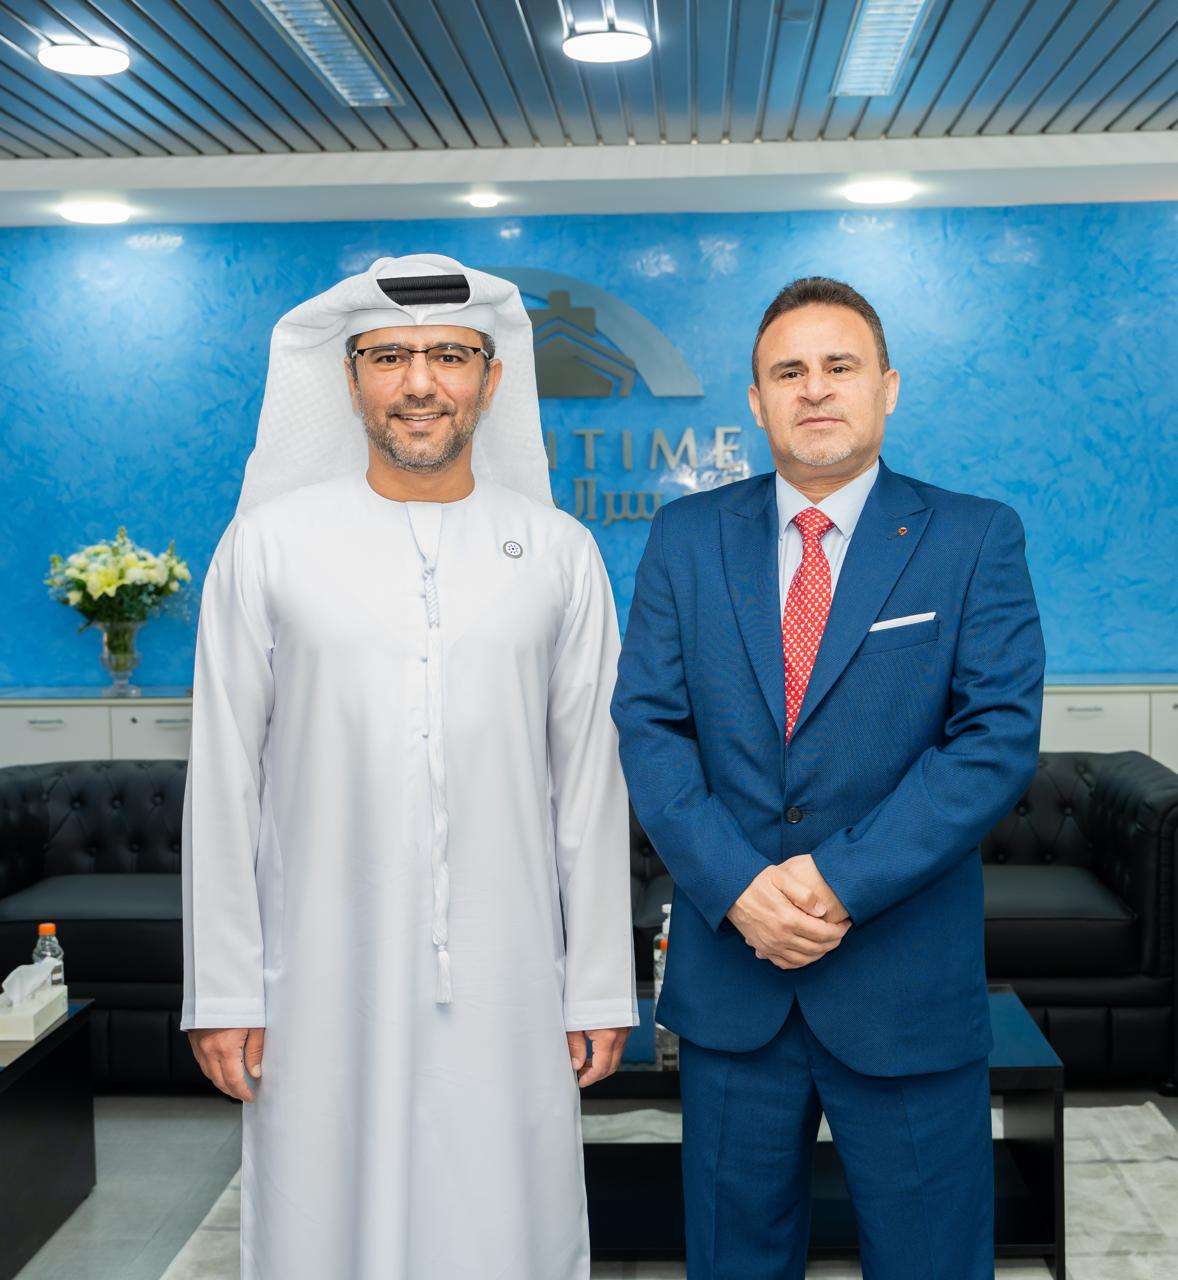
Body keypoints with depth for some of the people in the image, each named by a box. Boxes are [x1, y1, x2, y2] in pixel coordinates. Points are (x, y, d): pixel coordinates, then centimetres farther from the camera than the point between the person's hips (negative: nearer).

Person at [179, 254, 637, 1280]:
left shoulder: (558, 553, 5)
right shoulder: (269, 543, 2)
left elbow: (590, 785, 5)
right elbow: (224, 782, 2)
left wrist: (600, 987, 3)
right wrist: (222, 991, 0)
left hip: (505, 988, 1)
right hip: (325, 988, 0)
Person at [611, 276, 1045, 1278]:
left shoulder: (975, 539, -2)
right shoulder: (687, 536, 4)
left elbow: (1000, 738, -10)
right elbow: (648, 724, -1)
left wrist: (842, 879, -18)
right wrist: (737, 886, -15)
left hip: (906, 984, -2)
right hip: (729, 975, 2)